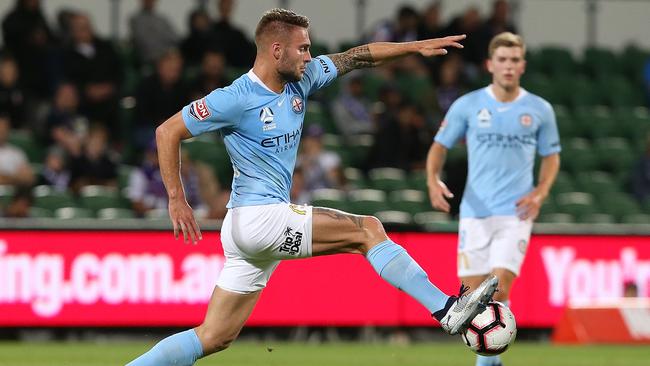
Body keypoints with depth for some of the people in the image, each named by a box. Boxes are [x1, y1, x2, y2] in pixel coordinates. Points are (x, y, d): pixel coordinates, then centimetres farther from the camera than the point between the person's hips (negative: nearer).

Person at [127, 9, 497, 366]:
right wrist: (177, 199, -10)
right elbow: (168, 132, -8)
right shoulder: (237, 99, -12)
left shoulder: (301, 80, 9)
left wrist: (417, 47, 11)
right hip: (259, 217, -9)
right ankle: (446, 310, -6)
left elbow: (357, 58, 17)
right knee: (368, 230, -8)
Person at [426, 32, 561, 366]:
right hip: (475, 212, 1)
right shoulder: (467, 105, 2)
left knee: (498, 291, -16)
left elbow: (551, 157, 15)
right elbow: (439, 146, 10)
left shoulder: (540, 110, 4)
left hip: (516, 213, -1)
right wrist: (433, 180, -9)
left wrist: (540, 193, -3)